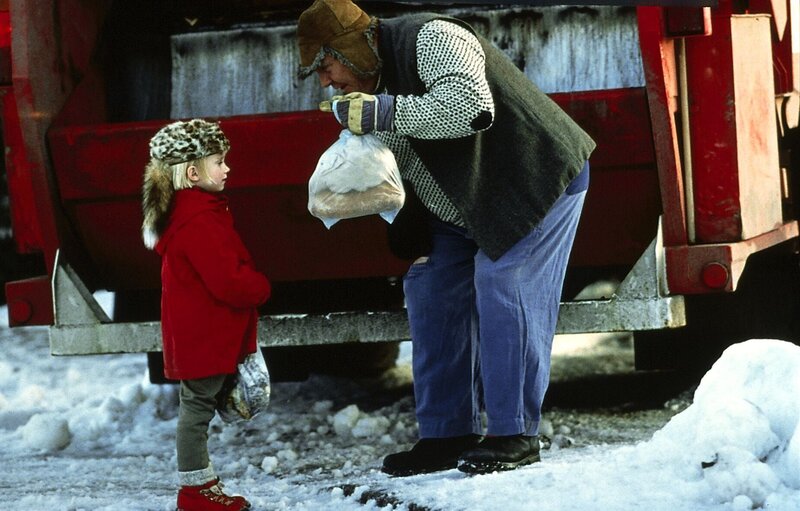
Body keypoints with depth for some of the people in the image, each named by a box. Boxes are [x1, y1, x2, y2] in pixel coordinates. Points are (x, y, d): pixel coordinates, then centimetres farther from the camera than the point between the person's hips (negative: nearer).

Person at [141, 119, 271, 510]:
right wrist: (262, 288, -7)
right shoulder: (200, 222, -23)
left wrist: (251, 285, 10)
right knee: (199, 404, -3)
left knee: (199, 404, 14)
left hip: (197, 335, 11)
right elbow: (228, 283, -25)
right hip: (205, 338, -11)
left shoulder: (185, 212, 12)